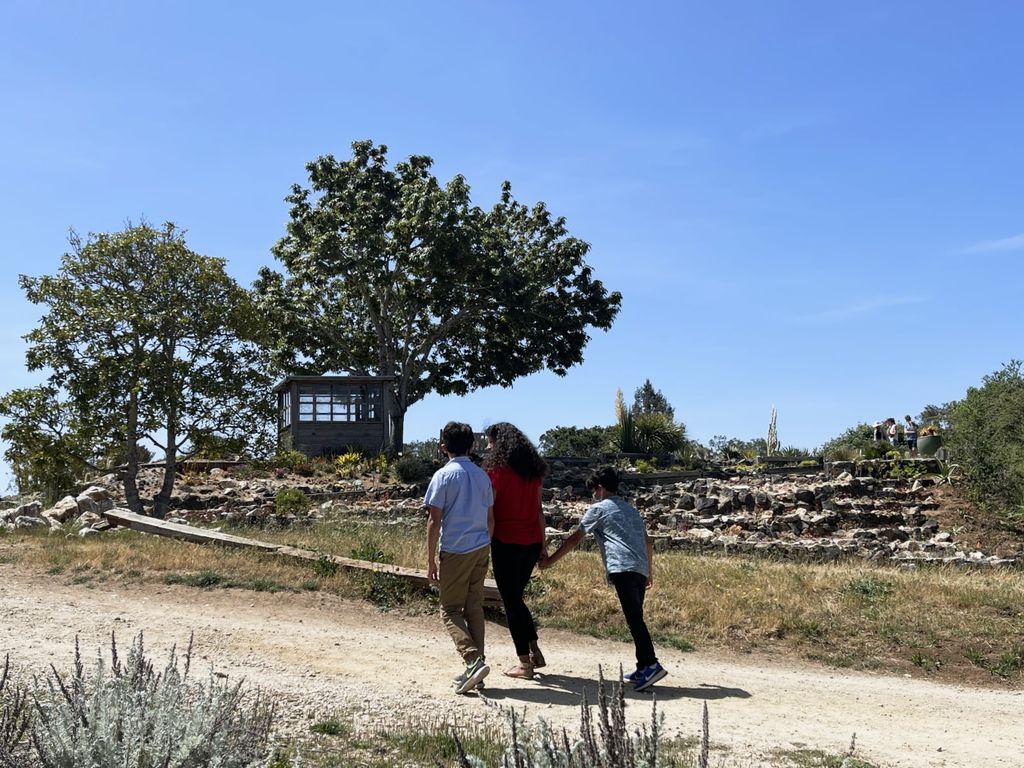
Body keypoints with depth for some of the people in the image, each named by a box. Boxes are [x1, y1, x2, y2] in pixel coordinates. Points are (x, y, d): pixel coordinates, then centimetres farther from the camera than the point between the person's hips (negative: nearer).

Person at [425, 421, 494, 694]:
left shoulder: (443, 476, -8)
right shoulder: (482, 476, 9)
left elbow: (434, 521, -10)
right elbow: (490, 519, 13)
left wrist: (430, 560, -5)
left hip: (455, 551, -5)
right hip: (481, 548, 5)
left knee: (450, 610, 3)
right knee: (474, 608, 12)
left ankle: (474, 661, -14)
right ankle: (475, 667, 14)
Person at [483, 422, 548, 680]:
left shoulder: (497, 468, -9)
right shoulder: (533, 469, 9)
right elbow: (538, 510, 11)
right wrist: (543, 544, 14)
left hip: (506, 542, -6)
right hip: (532, 542, 6)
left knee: (511, 601, 3)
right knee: (517, 597, 21)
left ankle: (525, 663, 6)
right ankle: (534, 651, 19)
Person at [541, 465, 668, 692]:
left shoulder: (598, 509, 7)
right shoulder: (631, 510, 28)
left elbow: (575, 539, 7)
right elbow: (648, 542, 28)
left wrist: (550, 560, 14)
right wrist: (649, 571, 35)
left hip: (623, 569, -7)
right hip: (640, 570, 7)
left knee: (634, 618, -14)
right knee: (636, 619, 11)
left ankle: (651, 665, -23)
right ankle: (643, 668, 10)